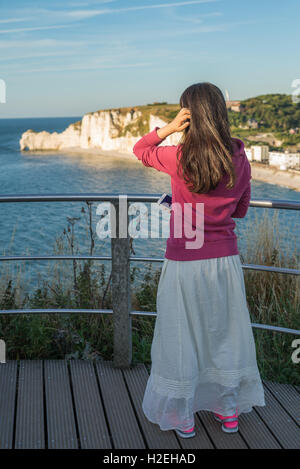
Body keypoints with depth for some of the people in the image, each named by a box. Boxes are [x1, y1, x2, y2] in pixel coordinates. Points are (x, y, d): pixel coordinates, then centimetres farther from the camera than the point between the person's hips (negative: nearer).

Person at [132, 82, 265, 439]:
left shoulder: (178, 158, -14)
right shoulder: (240, 159, -5)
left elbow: (139, 149, 6)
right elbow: (241, 210, 9)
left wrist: (168, 128, -7)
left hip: (184, 263, -3)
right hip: (225, 260, 3)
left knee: (182, 336, 12)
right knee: (224, 333, 18)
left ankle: (183, 419, 25)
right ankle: (229, 411, 33)